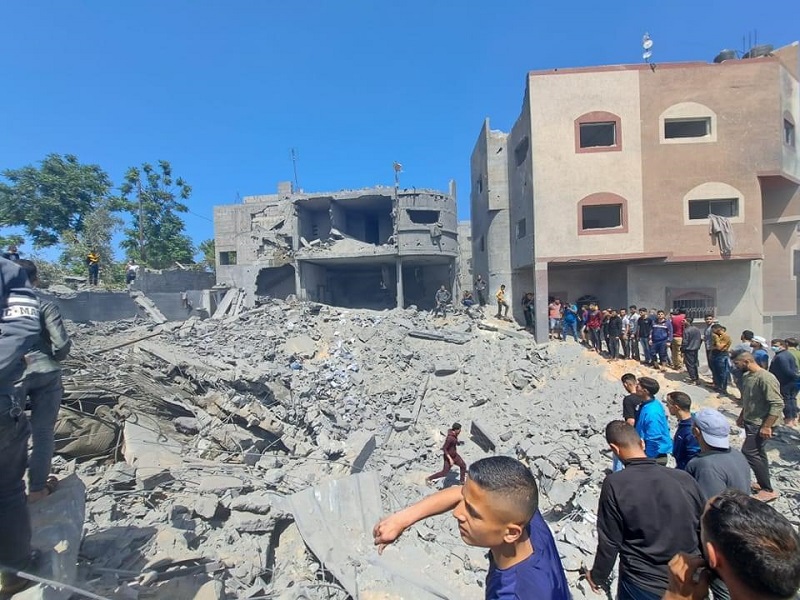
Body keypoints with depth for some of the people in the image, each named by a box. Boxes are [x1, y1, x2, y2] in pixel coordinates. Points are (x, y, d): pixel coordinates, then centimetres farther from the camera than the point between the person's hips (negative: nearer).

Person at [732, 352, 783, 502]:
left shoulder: (766, 378, -23)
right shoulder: (747, 377, 6)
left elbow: (778, 404, -25)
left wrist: (767, 426, -24)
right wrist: (741, 416, 22)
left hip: (760, 425, -9)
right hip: (750, 422, 9)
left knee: (748, 452, -9)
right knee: (758, 453, 16)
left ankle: (768, 490, 2)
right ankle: (763, 484, 28)